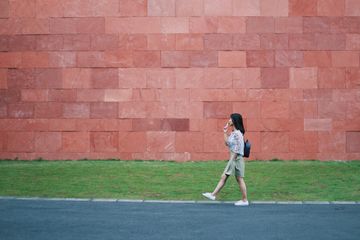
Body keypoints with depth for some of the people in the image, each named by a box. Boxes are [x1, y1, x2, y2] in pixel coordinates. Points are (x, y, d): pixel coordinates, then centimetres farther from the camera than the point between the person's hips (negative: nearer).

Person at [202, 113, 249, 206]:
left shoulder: (237, 134, -16)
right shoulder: (233, 133, 12)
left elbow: (237, 149, -20)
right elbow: (227, 143, 21)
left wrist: (232, 160, -19)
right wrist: (225, 132, 16)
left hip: (236, 159, -10)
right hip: (233, 159, 10)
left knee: (239, 179, -4)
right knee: (223, 177, 10)